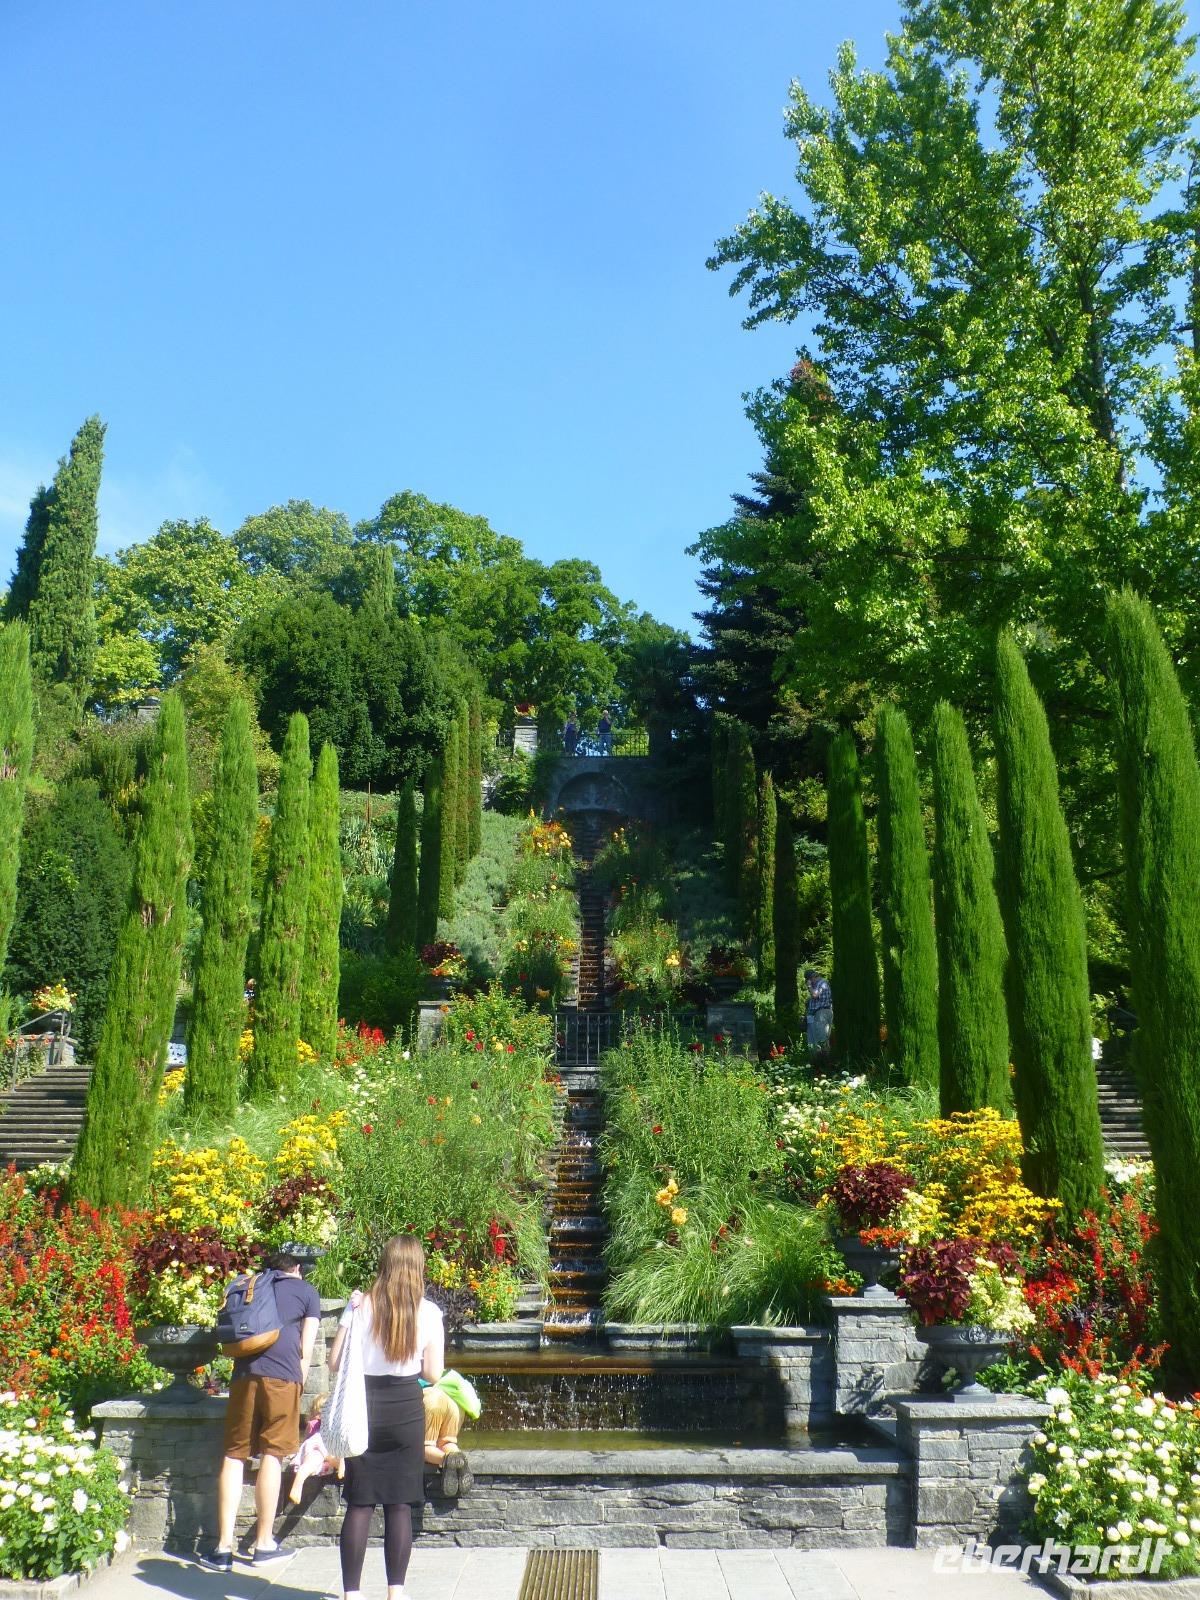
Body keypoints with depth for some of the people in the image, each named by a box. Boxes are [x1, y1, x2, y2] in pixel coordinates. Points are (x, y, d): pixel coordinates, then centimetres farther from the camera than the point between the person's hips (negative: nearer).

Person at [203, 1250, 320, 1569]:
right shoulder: (307, 1291, 15)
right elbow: (306, 1350, 8)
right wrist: (299, 1383, 17)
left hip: (243, 1373, 3)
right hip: (282, 1375, -3)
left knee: (234, 1455, 6)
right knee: (272, 1455, 3)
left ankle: (224, 1547, 5)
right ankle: (264, 1544, 9)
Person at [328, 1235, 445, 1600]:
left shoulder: (361, 1305, -7)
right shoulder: (428, 1312, -6)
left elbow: (335, 1362, -5)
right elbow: (433, 1373, -3)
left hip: (364, 1410, 0)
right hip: (407, 1411, 0)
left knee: (359, 1504, 7)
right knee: (400, 1504, 8)